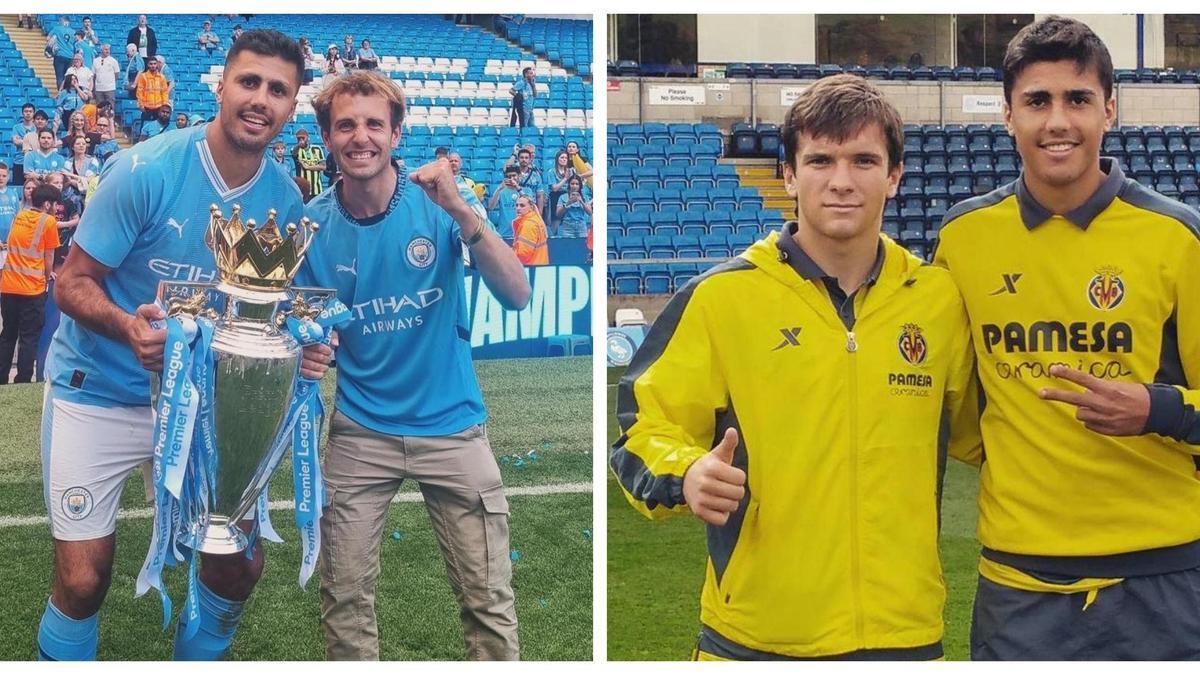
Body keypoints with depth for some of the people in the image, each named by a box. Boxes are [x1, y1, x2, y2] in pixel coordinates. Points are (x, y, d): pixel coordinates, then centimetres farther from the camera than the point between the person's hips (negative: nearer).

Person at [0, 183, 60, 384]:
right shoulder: (48, 221, -6)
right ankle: (22, 381, 1)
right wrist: (48, 275, 19)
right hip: (32, 288, -6)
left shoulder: (19, 215, 13)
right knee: (29, 337, 2)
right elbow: (49, 256, -1)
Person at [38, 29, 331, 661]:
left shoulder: (286, 201, -6)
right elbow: (73, 283, -15)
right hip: (98, 394, -4)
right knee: (83, 580, -4)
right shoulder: (145, 170, -19)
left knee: (239, 565, 5)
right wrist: (129, 326, -35)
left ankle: (198, 661, 34)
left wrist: (301, 346, -16)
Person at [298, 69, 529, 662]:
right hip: (359, 430, 1)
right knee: (345, 601, 6)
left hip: (451, 423, -1)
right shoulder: (311, 224, -3)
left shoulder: (437, 204, -8)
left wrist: (460, 212, -29)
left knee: (489, 601, 0)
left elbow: (517, 295, -17)